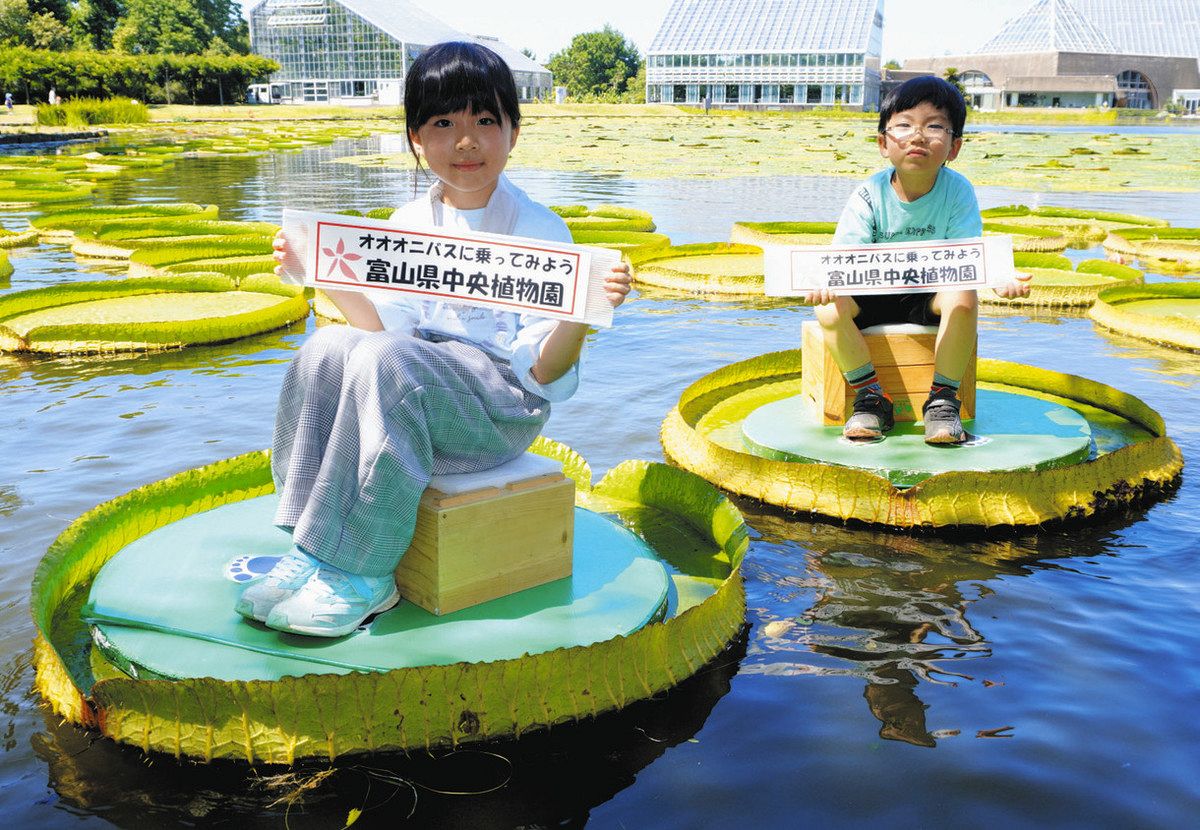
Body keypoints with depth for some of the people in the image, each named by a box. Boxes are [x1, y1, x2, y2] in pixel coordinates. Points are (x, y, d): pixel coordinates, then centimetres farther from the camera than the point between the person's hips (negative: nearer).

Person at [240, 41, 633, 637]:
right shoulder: (407, 224, 8)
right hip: (418, 388, 6)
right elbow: (390, 327, 4)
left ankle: (362, 575, -22)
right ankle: (311, 550, -17)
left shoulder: (539, 229, -8)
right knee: (328, 348, -19)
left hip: (506, 405, -6)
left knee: (385, 362, -30)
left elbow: (543, 372, -13)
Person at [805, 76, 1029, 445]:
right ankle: (870, 397, -11)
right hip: (875, 293, 0)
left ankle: (943, 399, -17)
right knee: (830, 310, -28)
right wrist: (826, 281, -47)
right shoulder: (869, 196, -13)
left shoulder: (958, 191, -12)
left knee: (963, 299, -33)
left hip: (931, 293, 0)